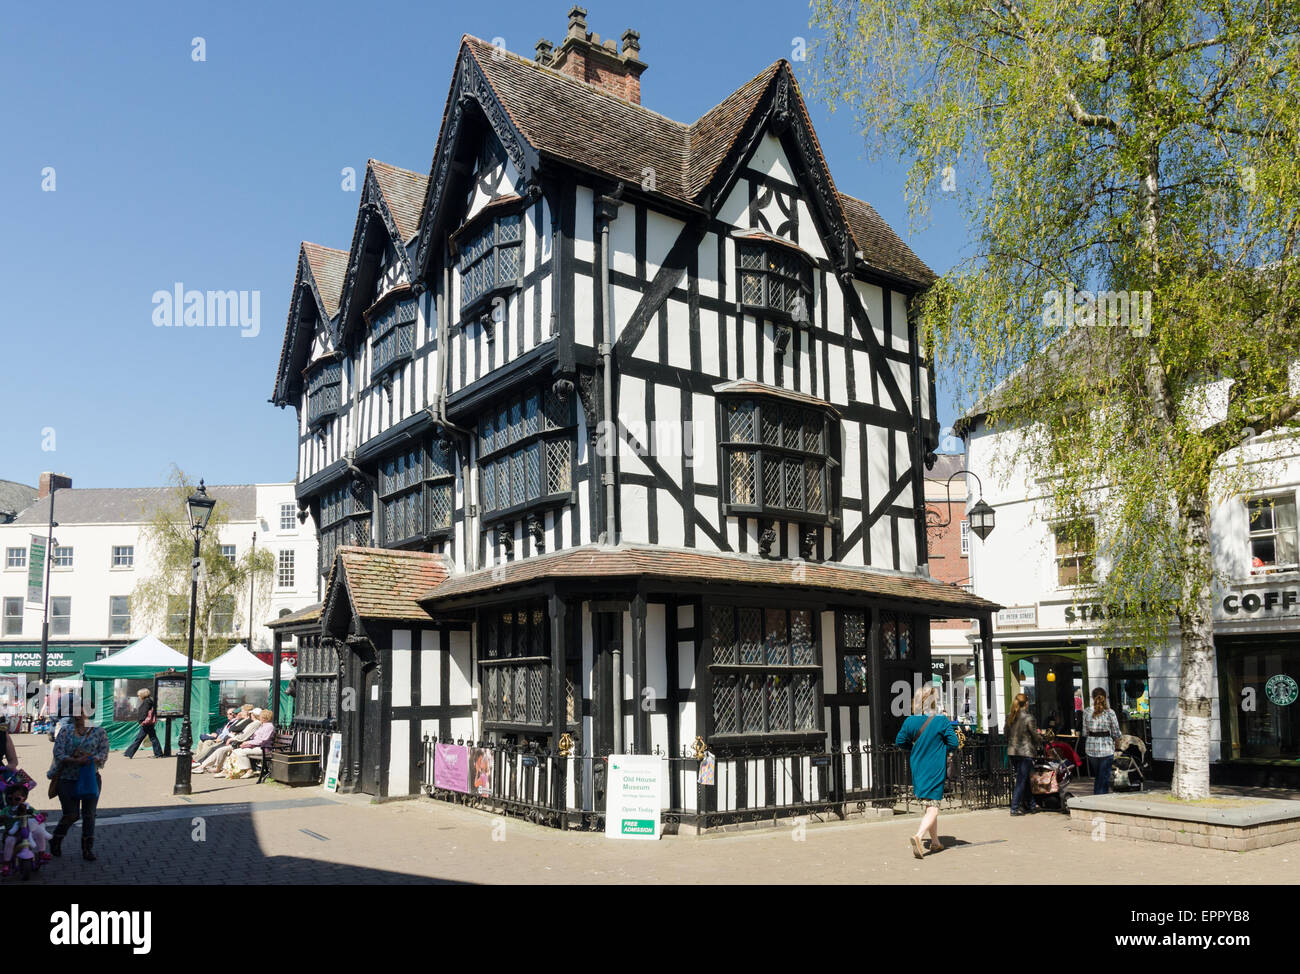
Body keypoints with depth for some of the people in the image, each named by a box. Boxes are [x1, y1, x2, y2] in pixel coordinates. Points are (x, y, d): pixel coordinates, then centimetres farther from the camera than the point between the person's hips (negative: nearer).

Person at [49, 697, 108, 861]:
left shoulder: (99, 732, 3)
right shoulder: (65, 732, 5)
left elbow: (104, 754, -4)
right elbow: (58, 754, -6)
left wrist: (90, 759, -24)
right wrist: (76, 761, -21)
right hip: (68, 780, 0)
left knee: (89, 814, 2)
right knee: (71, 815, 1)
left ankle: (88, 849, 14)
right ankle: (56, 840, 30)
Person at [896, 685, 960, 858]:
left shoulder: (910, 721, -3)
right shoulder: (942, 722, -12)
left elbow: (900, 742, 6)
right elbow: (954, 744, -9)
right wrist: (939, 748, 9)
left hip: (918, 770, 4)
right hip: (935, 771, -4)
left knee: (928, 805, 19)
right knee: (933, 808, -3)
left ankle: (935, 842, 27)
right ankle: (918, 836, -25)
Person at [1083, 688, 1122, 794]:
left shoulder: (1087, 713, -2)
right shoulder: (1110, 713, -9)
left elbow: (1085, 732, 3)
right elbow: (1116, 733, -3)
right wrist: (1116, 741, 16)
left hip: (1091, 748, 3)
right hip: (1106, 748, -3)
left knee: (1097, 776, 21)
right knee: (1104, 778, 4)